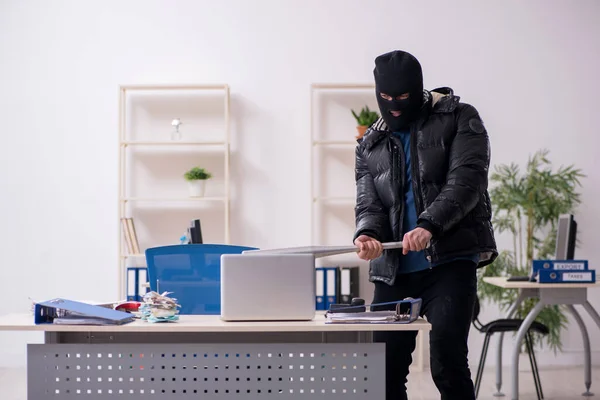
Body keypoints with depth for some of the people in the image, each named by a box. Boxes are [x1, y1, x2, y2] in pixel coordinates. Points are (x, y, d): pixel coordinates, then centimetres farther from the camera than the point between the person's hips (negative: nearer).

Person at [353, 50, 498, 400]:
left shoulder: (459, 119, 3)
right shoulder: (371, 145, 15)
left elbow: (466, 179, -10)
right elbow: (369, 203, 8)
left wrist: (429, 225, -25)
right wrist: (368, 233, -16)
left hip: (450, 261, -4)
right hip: (394, 269, 5)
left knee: (447, 360, -17)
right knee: (384, 367, 3)